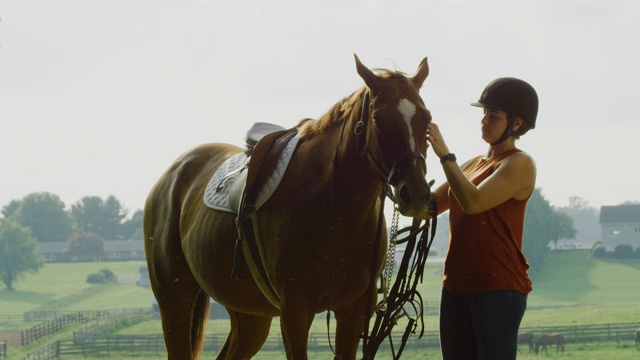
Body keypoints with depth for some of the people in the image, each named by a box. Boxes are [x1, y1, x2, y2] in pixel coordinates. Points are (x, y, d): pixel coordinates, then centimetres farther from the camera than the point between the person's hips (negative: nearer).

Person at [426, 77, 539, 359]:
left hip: (499, 287, -8)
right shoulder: (473, 164, 18)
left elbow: (473, 202, -21)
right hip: (456, 286, 8)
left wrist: (444, 154, -17)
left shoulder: (520, 164, -7)